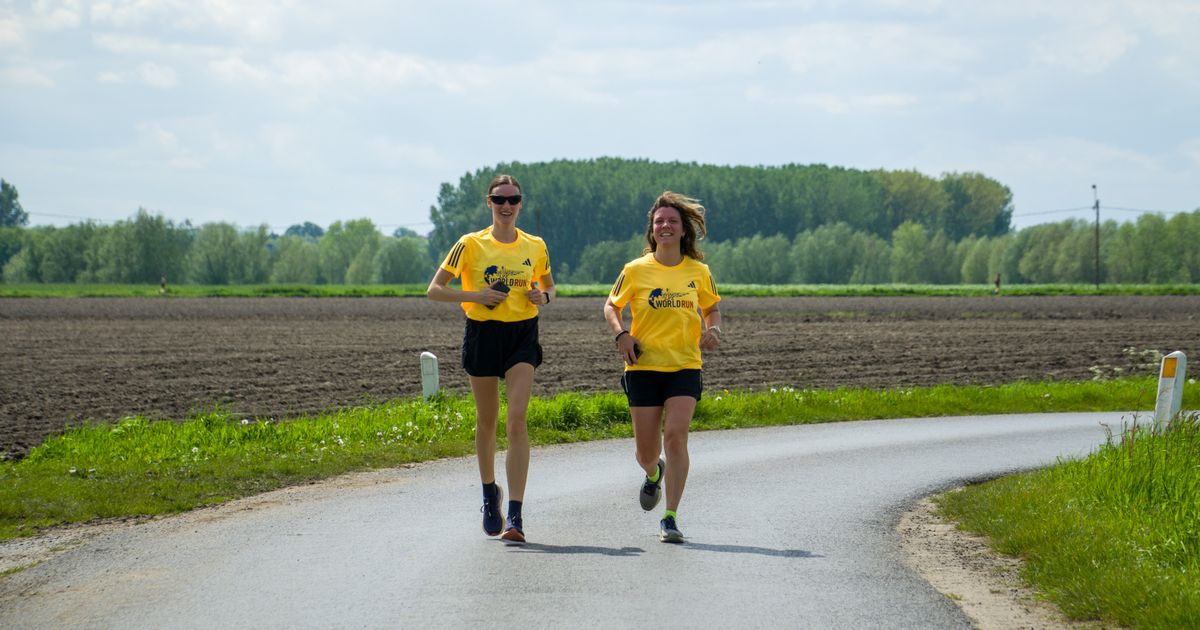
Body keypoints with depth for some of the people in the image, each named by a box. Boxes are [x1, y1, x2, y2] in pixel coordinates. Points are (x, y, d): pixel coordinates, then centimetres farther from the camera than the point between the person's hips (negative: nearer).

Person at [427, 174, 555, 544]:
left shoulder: (535, 247, 6)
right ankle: (489, 493, 37)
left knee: (517, 421, -14)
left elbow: (548, 286, 22)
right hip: (482, 334, 0)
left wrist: (543, 297, -2)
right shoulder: (471, 245, -1)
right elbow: (434, 290, -1)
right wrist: (476, 296, -15)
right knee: (487, 421, 11)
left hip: (522, 336, 0)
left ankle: (515, 516, -18)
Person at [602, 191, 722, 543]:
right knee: (646, 451, 4)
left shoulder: (699, 272, 4)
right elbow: (611, 306, 13)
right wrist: (621, 334, -6)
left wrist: (713, 329, -1)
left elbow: (712, 308, 20)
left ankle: (670, 518, -12)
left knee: (675, 435, -18)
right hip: (643, 366, 0)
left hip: (685, 366, 0)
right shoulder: (636, 270, 0)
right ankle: (653, 473, 44)